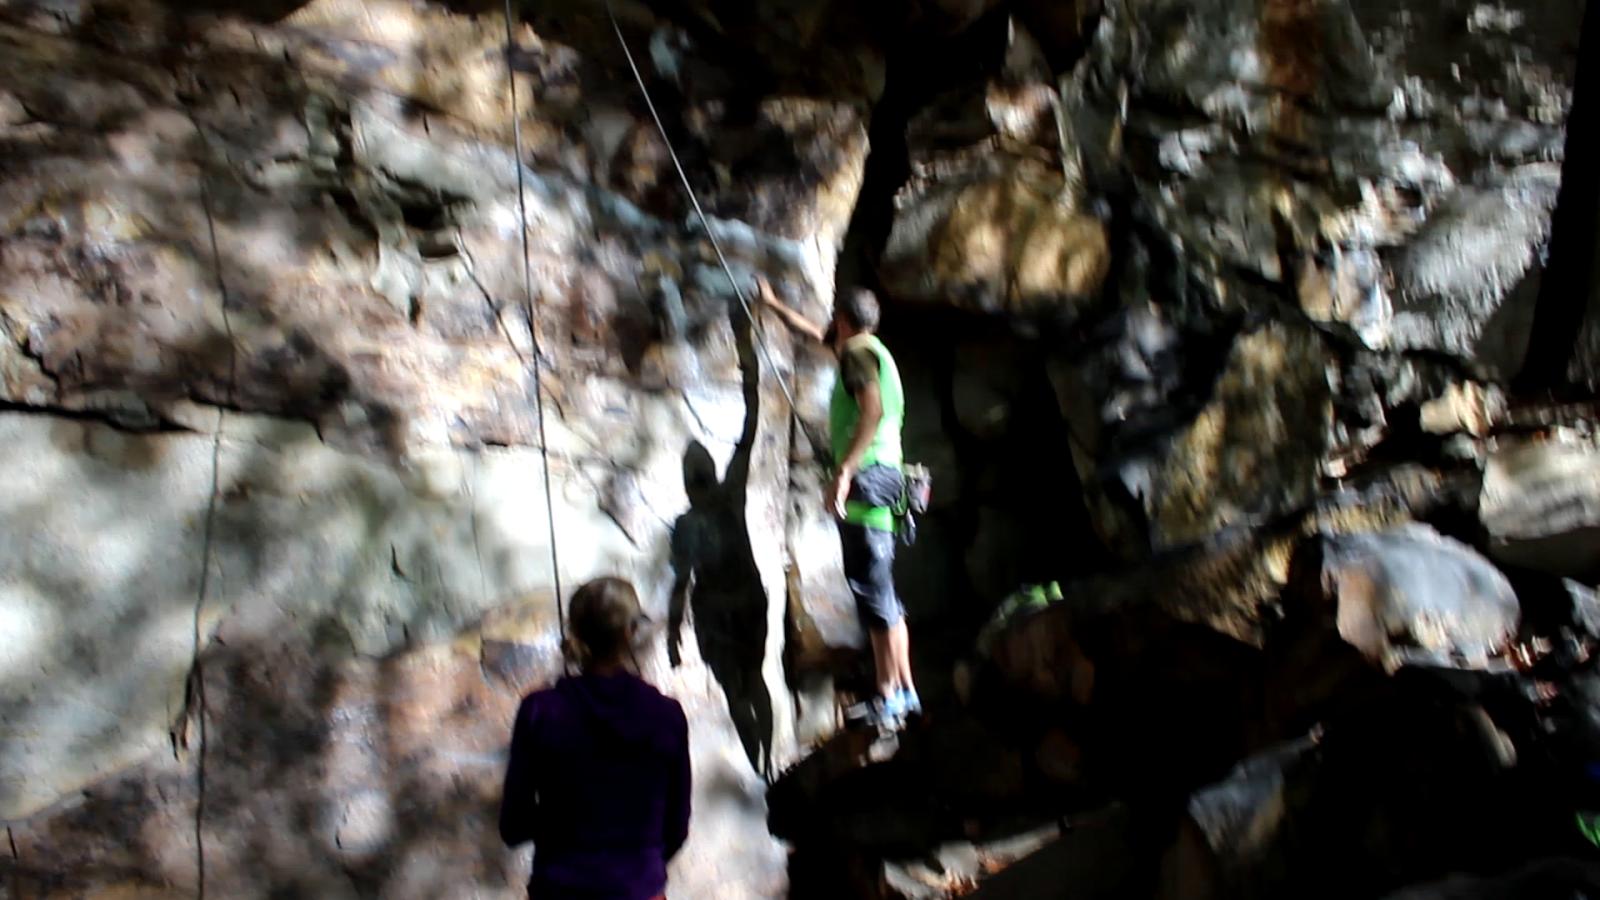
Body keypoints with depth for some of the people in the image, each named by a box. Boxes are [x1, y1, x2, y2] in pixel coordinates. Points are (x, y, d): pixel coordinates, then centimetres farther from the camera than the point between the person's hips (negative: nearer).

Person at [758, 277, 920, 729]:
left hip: (867, 476, -10)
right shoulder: (872, 352, 23)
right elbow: (815, 334, 42)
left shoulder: (857, 350, -6)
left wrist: (843, 471, -31)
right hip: (882, 477, 10)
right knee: (882, 593, 11)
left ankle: (889, 694, -12)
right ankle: (905, 691, 12)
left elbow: (873, 409, -24)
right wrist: (773, 304, 52)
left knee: (872, 590, -11)